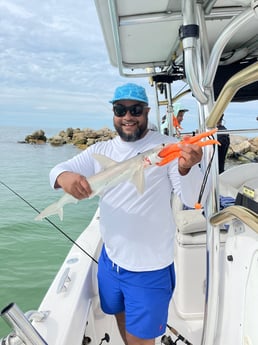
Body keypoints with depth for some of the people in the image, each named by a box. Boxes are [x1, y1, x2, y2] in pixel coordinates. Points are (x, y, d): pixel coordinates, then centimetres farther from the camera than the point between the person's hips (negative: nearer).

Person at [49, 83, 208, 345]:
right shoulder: (101, 151, 1)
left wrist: (186, 168, -39)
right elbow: (57, 170, -6)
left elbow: (191, 199, -16)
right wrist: (64, 176, -31)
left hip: (149, 267, -4)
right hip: (110, 257, 5)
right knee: (120, 317, 27)